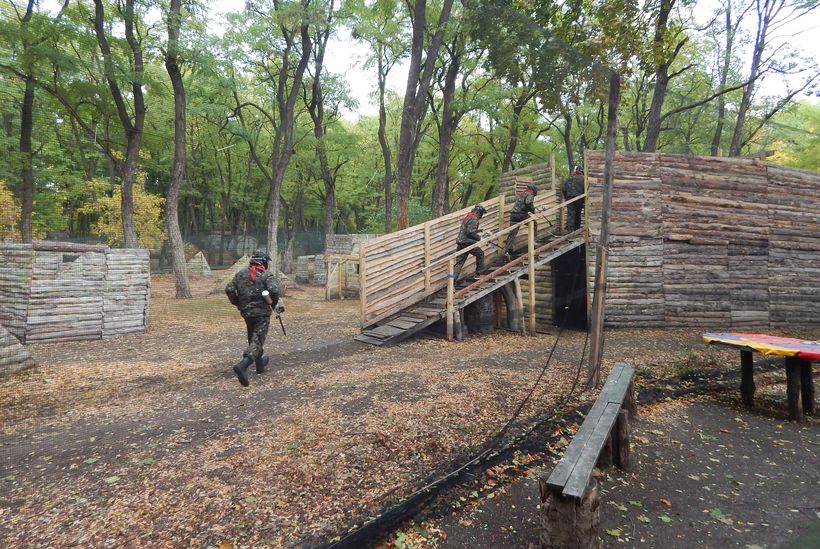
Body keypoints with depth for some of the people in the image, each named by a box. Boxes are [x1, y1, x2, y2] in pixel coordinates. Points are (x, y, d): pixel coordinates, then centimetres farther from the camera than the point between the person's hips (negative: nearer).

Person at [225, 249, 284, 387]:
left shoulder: (241, 273, 6)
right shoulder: (267, 275, -9)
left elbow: (229, 289, 2)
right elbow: (274, 290, -23)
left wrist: (237, 304, 14)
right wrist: (274, 304, -6)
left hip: (246, 312, 6)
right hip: (262, 312, -6)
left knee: (253, 337, 23)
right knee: (257, 341, -5)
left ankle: (260, 364, 37)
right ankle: (242, 365, -25)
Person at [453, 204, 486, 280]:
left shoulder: (467, 217, 19)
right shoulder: (473, 219, -12)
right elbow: (470, 233, -21)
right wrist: (479, 238, -12)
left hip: (460, 243, 9)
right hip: (467, 243, -9)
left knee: (459, 262, 7)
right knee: (480, 254, 13)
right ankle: (479, 272, 20)